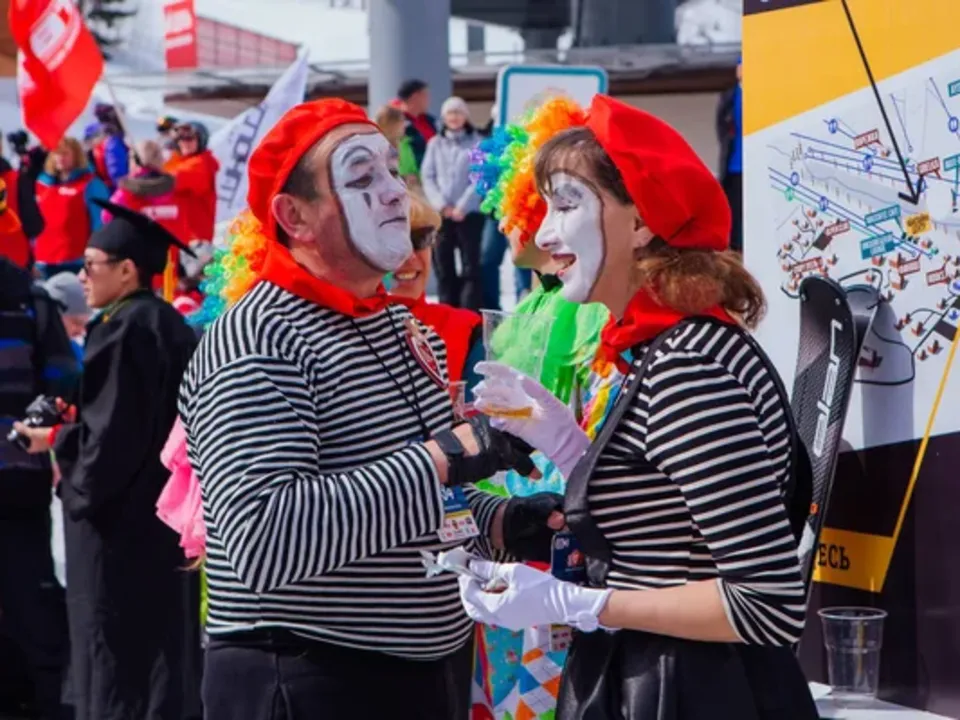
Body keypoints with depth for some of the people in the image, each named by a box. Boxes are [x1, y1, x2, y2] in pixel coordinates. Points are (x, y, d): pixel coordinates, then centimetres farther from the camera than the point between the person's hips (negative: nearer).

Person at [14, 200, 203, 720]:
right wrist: (69, 430, 12)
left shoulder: (121, 330, -17)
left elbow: (112, 432, -20)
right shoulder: (171, 325, 11)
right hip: (165, 509, 9)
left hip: (120, 518, -9)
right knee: (164, 648, 13)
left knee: (117, 660, -4)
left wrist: (56, 439, -4)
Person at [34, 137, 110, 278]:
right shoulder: (43, 184, 14)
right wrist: (36, 257, 14)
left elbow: (100, 223, -6)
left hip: (77, 261, -6)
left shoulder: (90, 184, -3)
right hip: (46, 261, 6)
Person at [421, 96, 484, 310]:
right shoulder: (435, 144, 12)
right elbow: (427, 176, 6)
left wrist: (462, 206, -11)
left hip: (469, 213, -3)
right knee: (443, 265, 4)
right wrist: (440, 204, -8)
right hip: (440, 213, 3)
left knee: (470, 266, -6)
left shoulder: (476, 143, 3)